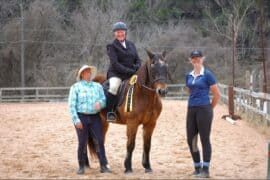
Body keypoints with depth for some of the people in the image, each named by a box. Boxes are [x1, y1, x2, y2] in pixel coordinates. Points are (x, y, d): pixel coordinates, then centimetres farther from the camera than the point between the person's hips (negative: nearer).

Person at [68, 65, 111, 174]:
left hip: (95, 117, 3)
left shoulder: (98, 86, 10)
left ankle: (103, 166, 0)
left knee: (99, 141, -3)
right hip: (81, 117, -3)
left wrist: (100, 103, -16)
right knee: (82, 143, 2)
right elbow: (72, 105, -5)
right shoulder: (76, 87, 0)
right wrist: (76, 120, -13)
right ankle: (81, 167, 12)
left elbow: (104, 100, 9)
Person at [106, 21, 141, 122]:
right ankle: (110, 112, -26)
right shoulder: (112, 46, -2)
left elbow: (137, 60, 16)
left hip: (131, 74, 6)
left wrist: (137, 68, -8)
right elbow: (115, 64, -12)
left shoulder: (131, 45, 16)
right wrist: (128, 71, -20)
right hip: (116, 74, -6)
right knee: (114, 86, -35)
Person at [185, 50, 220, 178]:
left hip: (204, 110, -6)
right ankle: (197, 167, 22)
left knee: (205, 139, -2)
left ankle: (205, 170, 3)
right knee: (191, 140, 8)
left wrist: (209, 109, 2)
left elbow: (217, 94, -5)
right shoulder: (189, 76, 10)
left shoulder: (207, 75, -7)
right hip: (191, 110, 6)